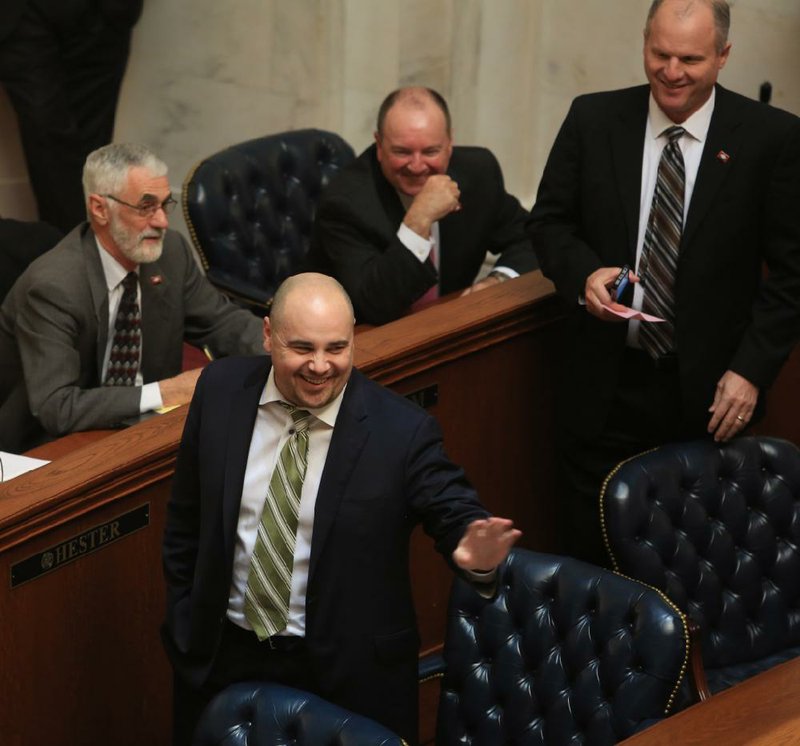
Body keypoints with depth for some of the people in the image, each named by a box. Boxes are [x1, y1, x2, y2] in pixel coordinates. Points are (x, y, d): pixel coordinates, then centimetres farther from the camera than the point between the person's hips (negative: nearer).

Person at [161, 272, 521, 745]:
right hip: (222, 656, 3)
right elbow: (187, 518, 4)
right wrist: (183, 621, 6)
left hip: (350, 674, -3)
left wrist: (475, 554, -38)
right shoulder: (221, 391, -6)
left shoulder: (402, 431, -17)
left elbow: (455, 513, -14)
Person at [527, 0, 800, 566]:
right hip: (605, 386, 2)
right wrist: (584, 273, -14)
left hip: (709, 392, -2)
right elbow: (549, 221, 8)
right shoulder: (593, 120, 0)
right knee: (591, 558, 9)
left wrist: (752, 370, -10)